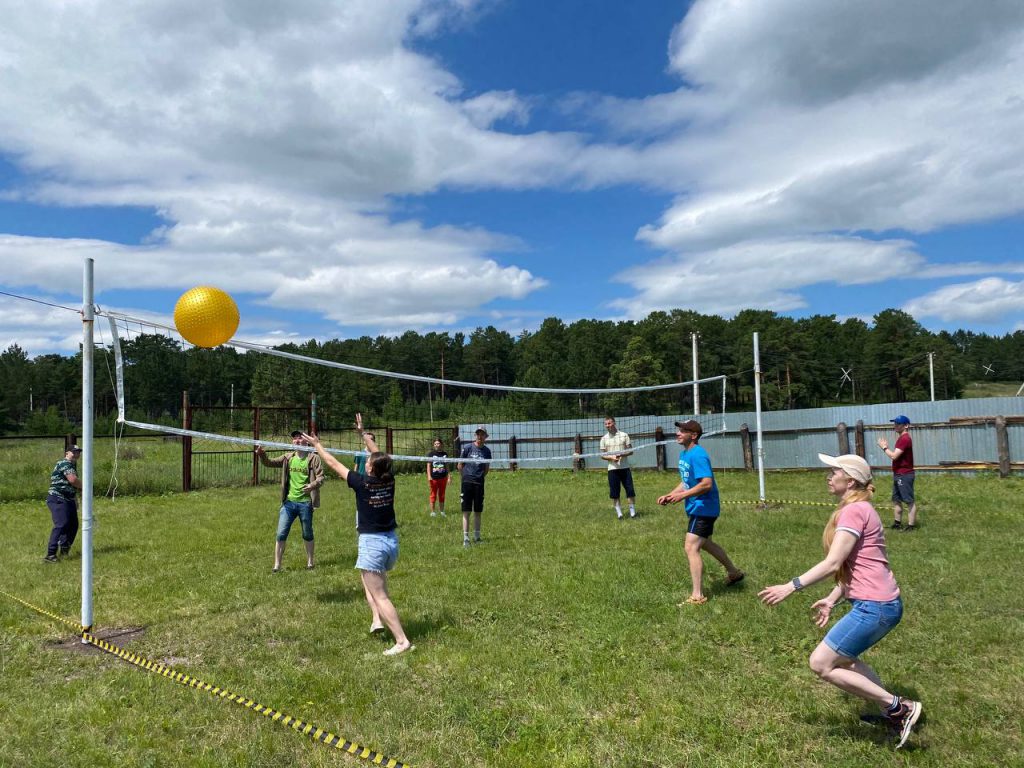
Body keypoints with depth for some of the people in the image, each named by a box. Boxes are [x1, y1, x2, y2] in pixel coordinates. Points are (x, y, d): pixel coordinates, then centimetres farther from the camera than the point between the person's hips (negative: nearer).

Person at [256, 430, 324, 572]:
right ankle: (277, 565, 10)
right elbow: (269, 463, 3)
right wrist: (262, 455, -18)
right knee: (281, 534, 2)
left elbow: (320, 477, -10)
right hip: (288, 502, 3)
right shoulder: (288, 458, 7)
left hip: (305, 503, -3)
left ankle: (310, 562, 28)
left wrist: (313, 485, -31)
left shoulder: (314, 458, -5)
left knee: (307, 534, 12)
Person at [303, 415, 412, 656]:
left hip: (372, 543, -6)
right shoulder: (389, 479, -1)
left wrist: (317, 444, 14)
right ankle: (377, 620, 19)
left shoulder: (362, 482, -12)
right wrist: (364, 433, 28)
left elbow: (334, 463, 0)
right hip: (392, 541, 6)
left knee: (380, 596, -3)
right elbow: (378, 455, 17)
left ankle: (402, 641, -9)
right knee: (371, 578, 31)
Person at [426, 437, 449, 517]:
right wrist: (429, 476, -11)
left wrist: (448, 475, 12)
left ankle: (442, 511, 20)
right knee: (433, 495, 1)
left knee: (442, 495, 11)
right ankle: (432, 511, 8)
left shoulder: (445, 454, 9)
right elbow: (428, 465, -4)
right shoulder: (431, 454, -2)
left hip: (443, 477, 4)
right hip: (434, 478, -4)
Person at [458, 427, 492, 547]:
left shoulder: (486, 450, 5)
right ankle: (465, 538, -2)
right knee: (466, 511, -3)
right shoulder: (467, 447, -3)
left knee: (478, 512, 10)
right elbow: (460, 465, 4)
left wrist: (482, 476, 8)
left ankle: (477, 536, 20)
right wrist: (465, 476, 5)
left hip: (479, 483, 3)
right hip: (467, 482, -3)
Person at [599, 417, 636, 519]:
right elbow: (602, 455, 6)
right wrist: (612, 458, -13)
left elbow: (630, 450, 3)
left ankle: (632, 510, 11)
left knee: (630, 489, -3)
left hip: (625, 467, -1)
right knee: (614, 492, 1)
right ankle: (619, 512, 13)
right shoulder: (604, 439, 7)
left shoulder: (624, 435, 3)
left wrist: (622, 454, -16)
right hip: (612, 468, 1)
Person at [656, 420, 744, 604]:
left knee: (691, 548, -13)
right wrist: (669, 495, 2)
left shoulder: (698, 455, -22)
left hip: (703, 508, -11)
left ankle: (697, 596, -8)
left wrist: (682, 496, -28)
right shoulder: (683, 454, 8)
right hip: (697, 508, 11)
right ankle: (734, 573, 46)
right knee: (705, 544, 26)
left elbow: (707, 484, -29)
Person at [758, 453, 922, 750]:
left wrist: (791, 586, -20)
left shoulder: (854, 511, -17)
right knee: (842, 658, 25)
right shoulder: (857, 510, 15)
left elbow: (832, 563, -22)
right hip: (878, 604, 11)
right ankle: (895, 713, 27)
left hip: (874, 607, -11)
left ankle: (899, 707, 2)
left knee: (821, 664, -5)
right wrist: (832, 600, 19)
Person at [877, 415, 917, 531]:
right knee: (896, 500, 14)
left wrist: (884, 447, -8)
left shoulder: (905, 439, -18)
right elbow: (896, 455, 14)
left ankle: (911, 525, -1)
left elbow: (894, 456, -22)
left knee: (909, 501, -4)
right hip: (898, 474, 11)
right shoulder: (901, 438, 16)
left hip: (904, 475, -11)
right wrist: (886, 447, 3)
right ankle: (897, 523, 21)